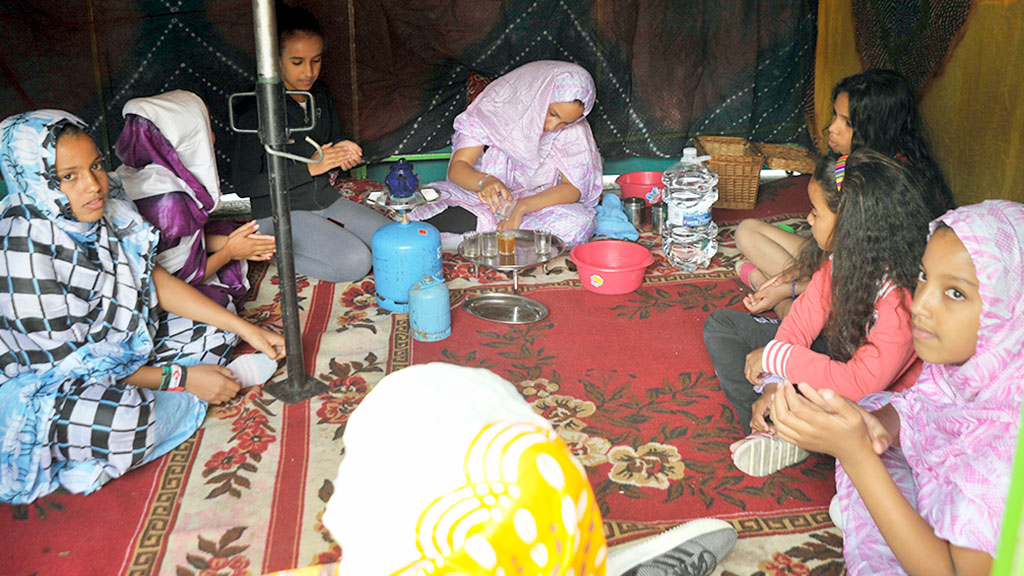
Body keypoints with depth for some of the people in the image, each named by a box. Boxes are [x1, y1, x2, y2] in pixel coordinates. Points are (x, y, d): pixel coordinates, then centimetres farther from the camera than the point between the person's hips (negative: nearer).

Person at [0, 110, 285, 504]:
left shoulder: (102, 209, -7)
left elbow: (156, 280, 3)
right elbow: (69, 363, -22)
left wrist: (247, 330, -3)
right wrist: (180, 377, -19)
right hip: (44, 386, -8)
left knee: (215, 332, 4)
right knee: (125, 423, -38)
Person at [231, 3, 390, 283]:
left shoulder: (320, 95, 4)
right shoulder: (256, 110, -17)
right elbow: (243, 184, -18)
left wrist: (343, 151, -6)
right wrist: (308, 168, -23)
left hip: (326, 198, 7)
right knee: (356, 262, -24)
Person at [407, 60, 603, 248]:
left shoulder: (574, 129, -10)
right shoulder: (495, 106, -14)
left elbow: (573, 188, -15)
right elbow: (457, 167, -16)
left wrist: (521, 207, -30)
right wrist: (485, 182, -39)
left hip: (539, 204, 3)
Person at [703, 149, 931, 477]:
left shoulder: (903, 296, -34)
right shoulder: (840, 256, -12)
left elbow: (861, 384, -37)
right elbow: (806, 315, -8)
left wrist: (775, 357, -31)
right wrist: (775, 384, -19)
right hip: (828, 351, 8)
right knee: (721, 325, 4)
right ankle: (770, 431, -10)